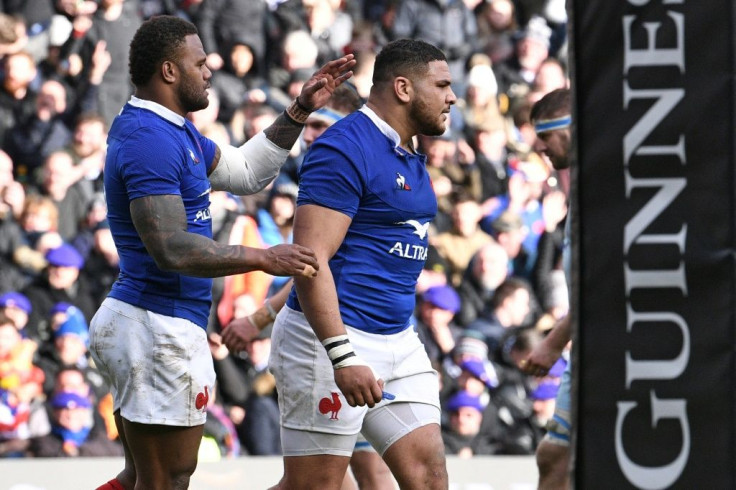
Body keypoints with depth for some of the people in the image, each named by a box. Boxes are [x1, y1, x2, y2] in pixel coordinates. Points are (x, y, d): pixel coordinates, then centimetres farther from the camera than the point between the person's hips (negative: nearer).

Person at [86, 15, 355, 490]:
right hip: (161, 330, -11)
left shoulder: (173, 130, 15)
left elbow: (246, 172, 24)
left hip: (140, 321, 11)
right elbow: (172, 249, -27)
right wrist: (263, 258, -24)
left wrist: (299, 112, 16)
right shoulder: (151, 140, -19)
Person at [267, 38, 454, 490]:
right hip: (330, 339, -9)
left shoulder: (411, 160, 16)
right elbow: (310, 259, -20)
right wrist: (343, 358, -27)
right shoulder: (345, 149, -13)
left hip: (398, 340, 9)